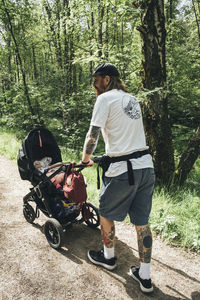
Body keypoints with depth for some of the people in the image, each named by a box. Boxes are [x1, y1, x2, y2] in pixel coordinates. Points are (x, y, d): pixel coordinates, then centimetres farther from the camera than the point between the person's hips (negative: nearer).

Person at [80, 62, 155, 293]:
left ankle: (108, 257, 39)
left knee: (106, 214, 18)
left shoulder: (105, 98, -6)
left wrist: (85, 159, 6)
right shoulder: (132, 99, 18)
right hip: (146, 166, 7)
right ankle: (145, 277, 26)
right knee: (142, 222, 13)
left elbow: (93, 134, -11)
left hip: (122, 171, -7)